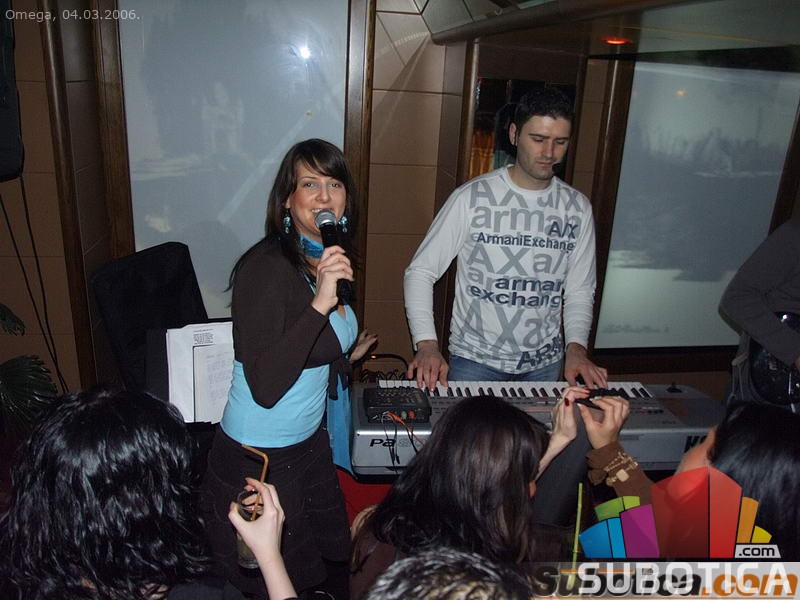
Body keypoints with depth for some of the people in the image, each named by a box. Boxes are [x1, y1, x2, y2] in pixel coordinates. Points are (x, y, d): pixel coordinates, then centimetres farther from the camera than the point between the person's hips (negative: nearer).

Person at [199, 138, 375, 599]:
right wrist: (320, 303, -36)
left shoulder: (330, 262, 2)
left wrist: (344, 354, 27)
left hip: (309, 447, 8)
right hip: (259, 461, -7)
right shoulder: (266, 267, -24)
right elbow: (265, 387, -32)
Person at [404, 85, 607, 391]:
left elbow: (579, 289, 7)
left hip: (544, 364, 4)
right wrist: (427, 343, -23)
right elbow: (421, 271, -10)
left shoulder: (578, 208, 1)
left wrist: (575, 346, -10)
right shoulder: (473, 197, -11)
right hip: (474, 360, -3)